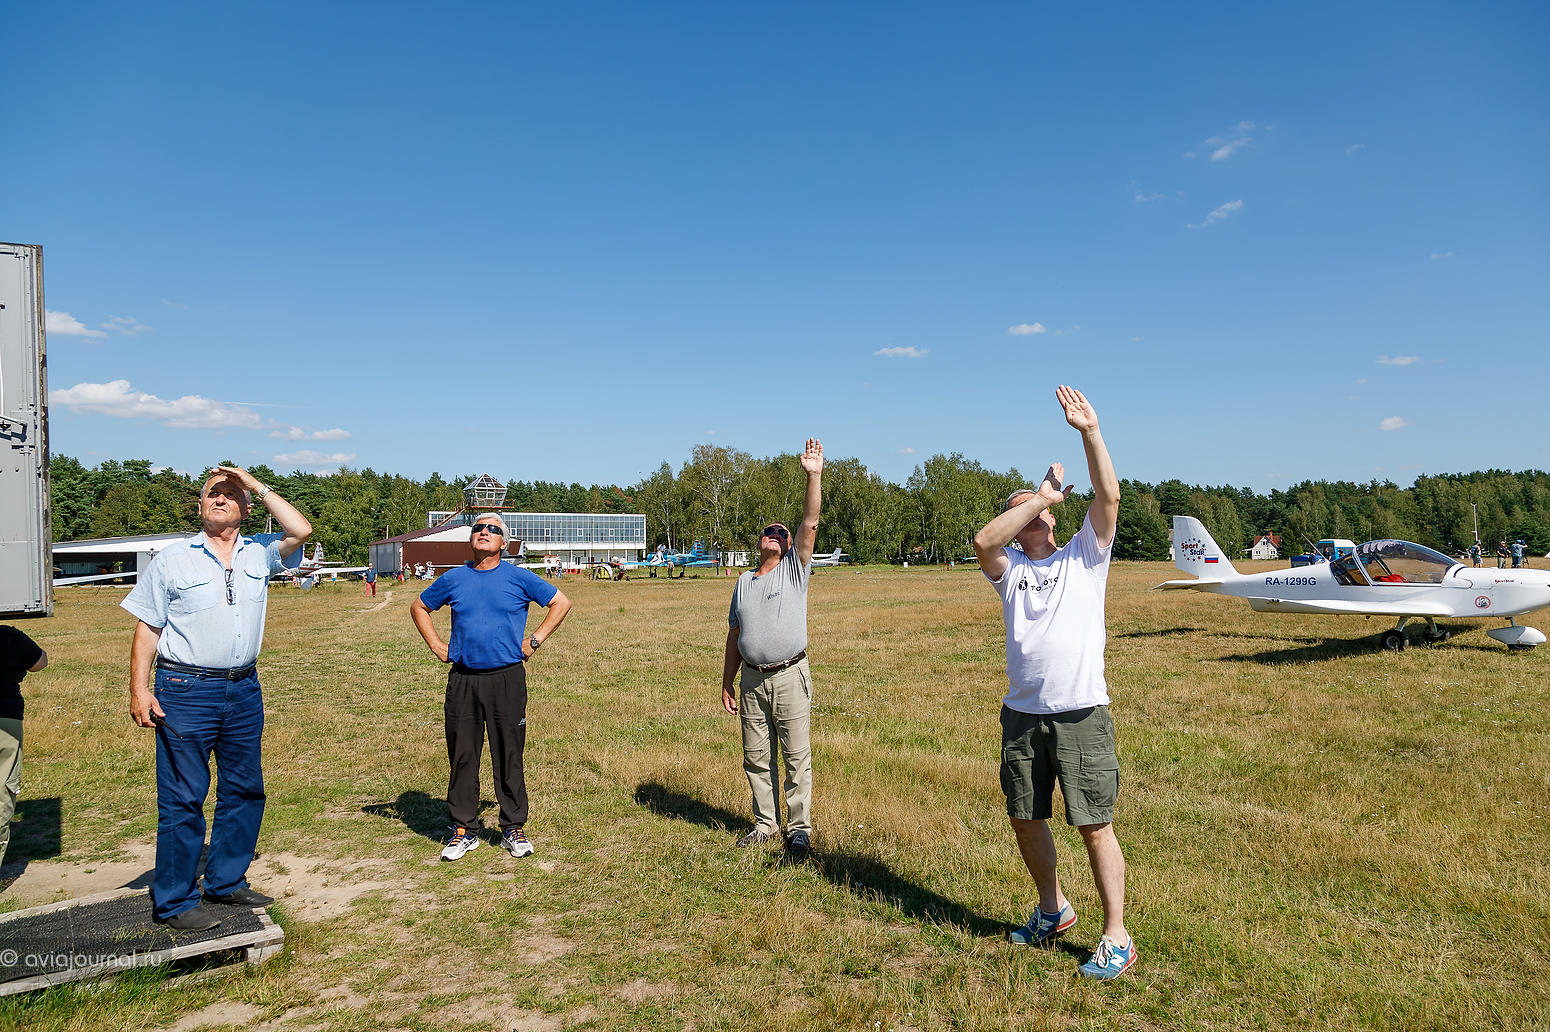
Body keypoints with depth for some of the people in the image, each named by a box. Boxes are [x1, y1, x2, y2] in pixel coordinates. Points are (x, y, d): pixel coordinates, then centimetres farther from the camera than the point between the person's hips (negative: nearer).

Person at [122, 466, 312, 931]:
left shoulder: (258, 556, 8)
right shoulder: (172, 560, 1)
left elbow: (301, 531, -8)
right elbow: (147, 629, 0)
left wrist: (259, 486, -5)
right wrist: (139, 689, -8)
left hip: (244, 691, 4)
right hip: (186, 691, -4)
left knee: (245, 791, 12)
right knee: (182, 798, -1)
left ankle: (226, 882, 27)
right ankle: (174, 901, 10)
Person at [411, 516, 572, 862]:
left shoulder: (518, 578, 1)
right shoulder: (454, 579, 8)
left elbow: (561, 603, 7)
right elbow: (418, 607, 23)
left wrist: (534, 641, 1)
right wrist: (436, 645, 11)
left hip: (507, 679, -2)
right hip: (462, 680, 2)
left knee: (509, 756, 4)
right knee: (462, 756, 6)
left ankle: (514, 829, 16)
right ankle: (463, 829, 19)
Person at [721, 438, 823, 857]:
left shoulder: (794, 570, 2)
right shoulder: (743, 582, 15)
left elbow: (810, 524, -11)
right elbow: (734, 635, 16)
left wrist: (814, 476, -18)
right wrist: (726, 683, 14)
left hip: (790, 677, -4)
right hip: (752, 679, 4)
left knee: (797, 758, 0)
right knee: (756, 758, 10)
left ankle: (799, 829, 11)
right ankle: (766, 823, 24)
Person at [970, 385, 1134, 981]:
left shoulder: (1084, 557, 4)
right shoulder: (1008, 568, 9)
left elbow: (1108, 496, -11)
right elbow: (982, 540, -13)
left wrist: (1090, 432, -17)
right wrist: (1042, 493, -8)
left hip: (1081, 714, -4)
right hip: (1021, 715, 4)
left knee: (1094, 826, 0)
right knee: (1024, 819, 15)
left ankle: (1117, 939, 14)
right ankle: (1053, 909, 37)